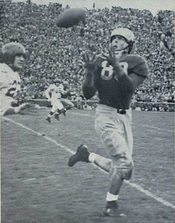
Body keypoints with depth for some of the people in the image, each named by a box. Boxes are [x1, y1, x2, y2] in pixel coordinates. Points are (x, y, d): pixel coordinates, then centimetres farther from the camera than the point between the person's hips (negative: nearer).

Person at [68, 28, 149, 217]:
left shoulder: (136, 63, -1)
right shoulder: (100, 61, -1)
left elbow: (129, 88, -19)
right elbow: (88, 94, -4)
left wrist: (117, 66, -29)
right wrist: (89, 72, -19)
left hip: (124, 117, 4)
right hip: (106, 116, -4)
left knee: (117, 167, 10)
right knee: (124, 162, -13)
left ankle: (86, 155, 33)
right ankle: (111, 203, 9)